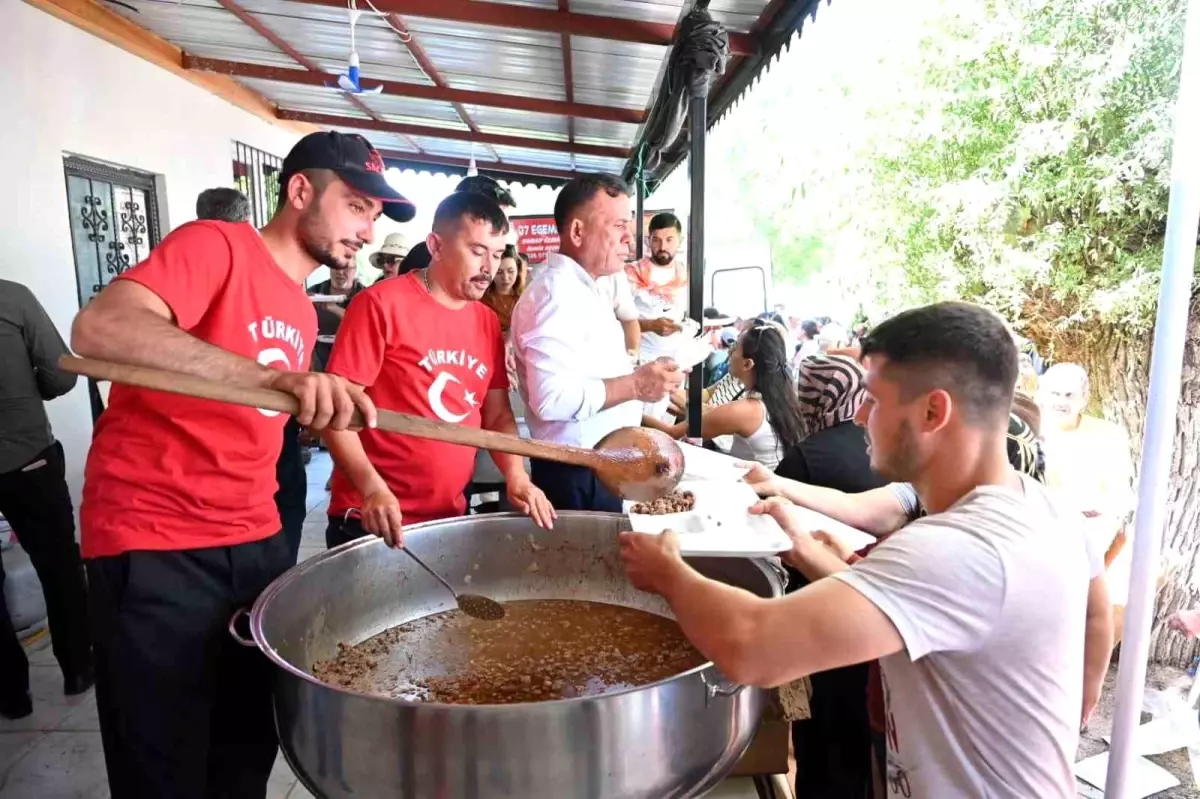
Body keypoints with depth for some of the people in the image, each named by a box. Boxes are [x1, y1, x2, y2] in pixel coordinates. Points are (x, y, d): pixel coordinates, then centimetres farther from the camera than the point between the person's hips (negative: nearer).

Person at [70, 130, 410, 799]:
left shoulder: (303, 313, 13)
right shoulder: (216, 245, -10)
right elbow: (99, 327, -28)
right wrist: (275, 376, -39)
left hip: (259, 542, 7)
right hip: (155, 549, -7)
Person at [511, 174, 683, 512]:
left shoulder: (581, 290, 12)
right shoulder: (557, 295, -20)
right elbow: (552, 398, -30)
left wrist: (635, 373, 8)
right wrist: (635, 385, -24)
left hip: (598, 464, 10)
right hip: (576, 473, -10)